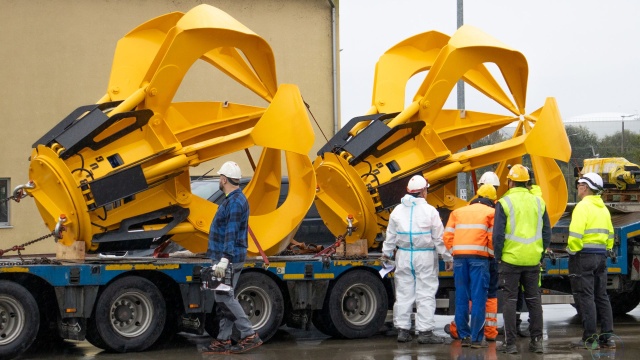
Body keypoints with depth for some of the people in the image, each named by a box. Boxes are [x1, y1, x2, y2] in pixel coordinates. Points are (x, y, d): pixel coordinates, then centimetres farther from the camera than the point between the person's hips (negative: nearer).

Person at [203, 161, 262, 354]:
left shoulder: (235, 202, -17)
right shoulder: (233, 200, 16)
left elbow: (231, 234, -25)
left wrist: (224, 259, -30)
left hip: (229, 260, -11)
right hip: (225, 258, 11)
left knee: (224, 297, -9)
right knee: (223, 298, 11)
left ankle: (249, 335, -7)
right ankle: (223, 340, 14)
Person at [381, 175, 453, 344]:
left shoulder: (398, 210, 4)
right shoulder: (430, 211, -8)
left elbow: (390, 236, 10)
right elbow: (439, 238, -6)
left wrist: (386, 253, 23)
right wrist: (447, 258, 2)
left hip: (403, 255, 4)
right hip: (425, 256, -4)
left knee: (403, 293, 9)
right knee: (425, 294, 0)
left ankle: (402, 330, 12)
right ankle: (425, 331, -1)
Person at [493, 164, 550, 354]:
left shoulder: (504, 203, -7)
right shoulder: (538, 202, 7)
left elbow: (498, 234, -9)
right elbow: (547, 232, 10)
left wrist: (498, 257, 2)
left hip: (510, 259, -4)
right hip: (533, 260, 4)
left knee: (510, 300, 3)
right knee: (534, 299, 12)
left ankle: (510, 343, 4)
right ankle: (537, 340, 14)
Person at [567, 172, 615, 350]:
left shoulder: (583, 207, -13)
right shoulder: (603, 208, 14)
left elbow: (575, 235, -21)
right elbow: (610, 234, 17)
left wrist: (572, 251, -8)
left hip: (583, 256, -8)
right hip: (601, 256, 8)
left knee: (585, 297, -4)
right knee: (601, 297, 12)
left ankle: (589, 339, -4)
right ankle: (607, 337, 13)